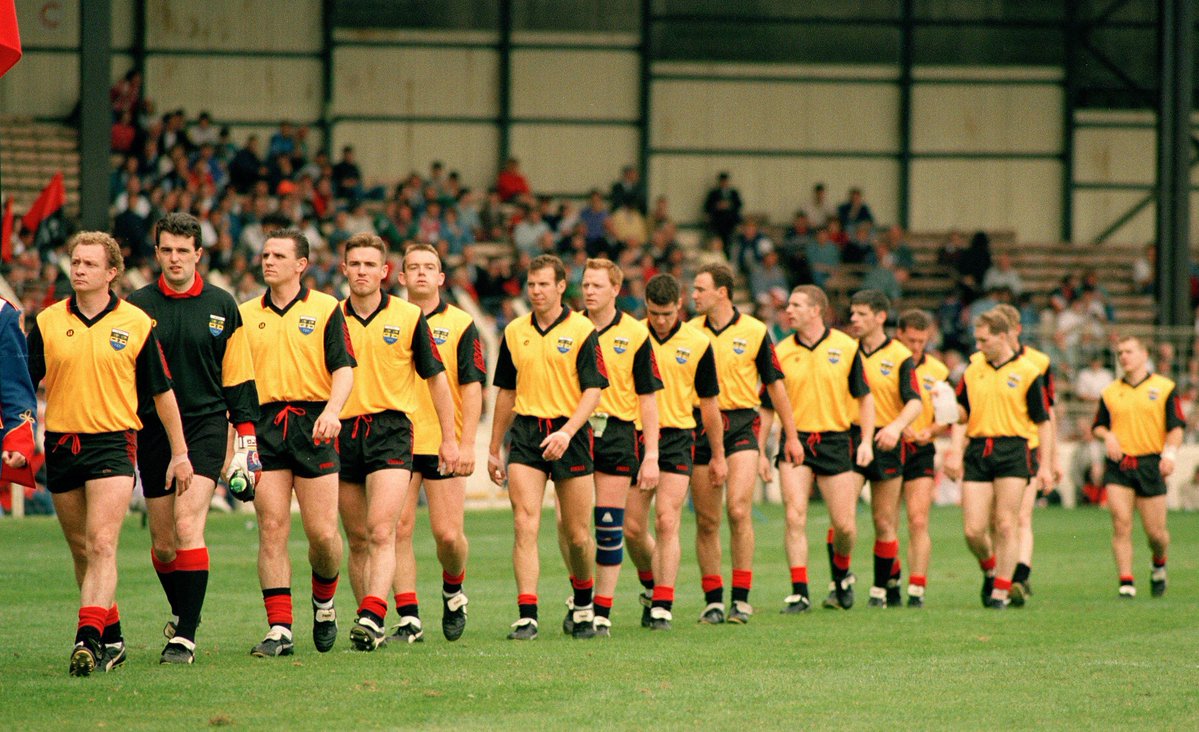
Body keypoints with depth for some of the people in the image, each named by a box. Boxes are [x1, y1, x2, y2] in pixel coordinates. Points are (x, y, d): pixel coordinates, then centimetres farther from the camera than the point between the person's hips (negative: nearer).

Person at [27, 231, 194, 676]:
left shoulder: (136, 323, 1)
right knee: (82, 551, 11)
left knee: (102, 545, -17)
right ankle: (111, 639, 24)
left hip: (112, 443, -4)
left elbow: (161, 391, 7)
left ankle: (87, 640, -26)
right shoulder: (47, 322, 6)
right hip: (60, 445, 4)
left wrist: (179, 453, 8)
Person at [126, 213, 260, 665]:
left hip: (205, 427, -2)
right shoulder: (138, 306, 4)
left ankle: (185, 636, -15)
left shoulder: (221, 307, 4)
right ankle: (182, 613, 32)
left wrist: (246, 436, 4)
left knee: (188, 526, -17)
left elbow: (239, 378, 9)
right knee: (161, 543, 6)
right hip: (153, 432, 2)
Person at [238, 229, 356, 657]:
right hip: (265, 425, 2)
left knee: (323, 532, -4)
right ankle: (279, 630, -5)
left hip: (312, 425, -2)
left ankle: (324, 601, 25)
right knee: (272, 529, -5)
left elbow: (343, 368, -3)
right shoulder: (246, 315, 13)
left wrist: (332, 411, -20)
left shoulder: (326, 309, 5)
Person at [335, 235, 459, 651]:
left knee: (381, 531, -17)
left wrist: (449, 439, 4)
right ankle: (370, 626, 15)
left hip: (391, 429, -3)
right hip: (342, 433, 3)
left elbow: (436, 378, 7)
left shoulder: (408, 317, 2)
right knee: (357, 539, 7)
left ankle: (371, 616, -27)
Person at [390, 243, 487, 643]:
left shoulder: (461, 325, 3)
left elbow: (472, 388, -1)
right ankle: (409, 618, -1)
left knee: (448, 534, -5)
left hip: (444, 445, -2)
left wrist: (467, 444, -9)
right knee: (398, 529, -6)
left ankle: (453, 591, 25)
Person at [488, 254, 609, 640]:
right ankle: (527, 615, -14)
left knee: (577, 534, 5)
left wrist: (567, 431, -22)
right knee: (525, 525, -12)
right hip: (525, 434, 2)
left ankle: (583, 603, 30)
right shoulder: (514, 332, 10)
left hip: (569, 436, -2)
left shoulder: (582, 331, -2)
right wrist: (493, 449, 18)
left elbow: (593, 390, -7)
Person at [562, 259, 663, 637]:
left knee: (609, 528, -1)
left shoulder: (635, 334, 2)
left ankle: (602, 612, 7)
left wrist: (651, 456, -3)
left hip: (617, 433, -1)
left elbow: (648, 398, 2)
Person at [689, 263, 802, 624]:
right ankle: (713, 599, 12)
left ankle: (742, 597, -8)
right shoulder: (690, 332, 5)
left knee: (739, 510, -16)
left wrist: (791, 436, 8)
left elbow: (775, 384, 7)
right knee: (706, 521, 3)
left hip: (741, 424, -2)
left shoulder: (754, 331, 0)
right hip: (700, 427, 2)